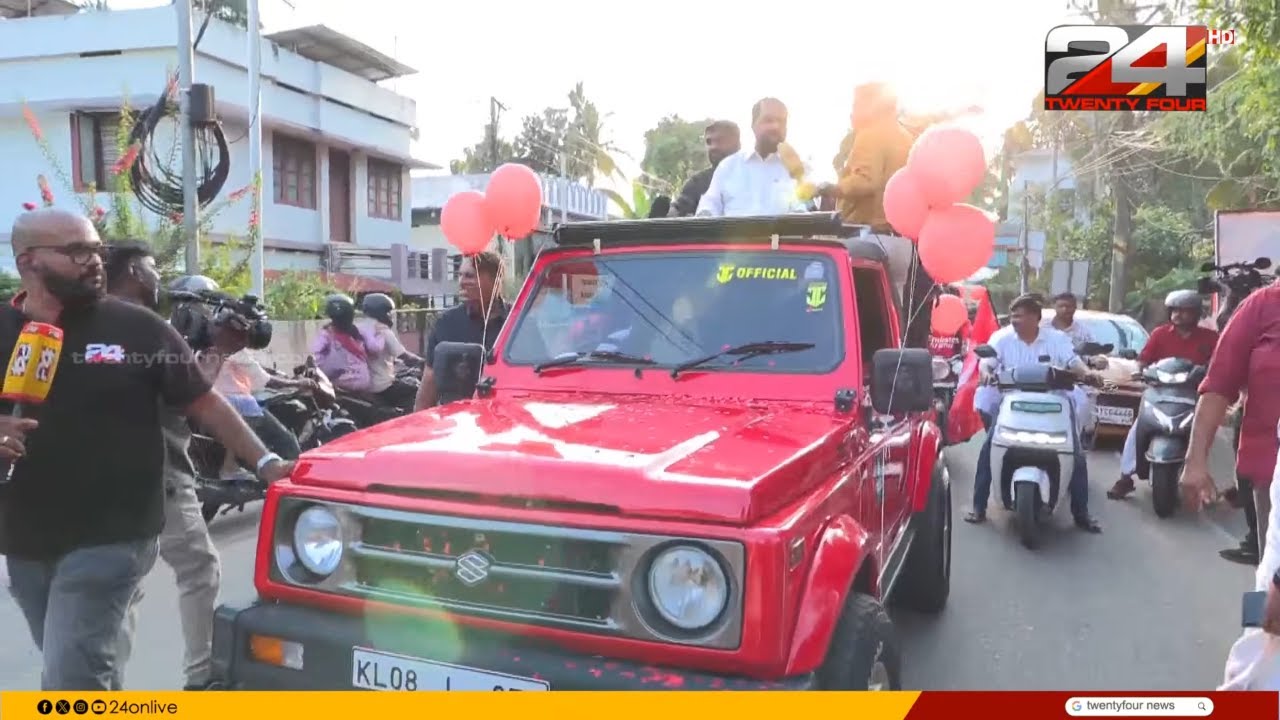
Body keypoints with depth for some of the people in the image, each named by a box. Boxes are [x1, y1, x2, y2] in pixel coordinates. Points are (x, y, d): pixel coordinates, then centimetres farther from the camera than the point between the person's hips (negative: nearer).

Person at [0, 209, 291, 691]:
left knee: (71, 681, -7)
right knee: (83, 668, 21)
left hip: (109, 539, -4)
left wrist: (264, 462, -6)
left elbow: (203, 402, 0)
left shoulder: (137, 328, -5)